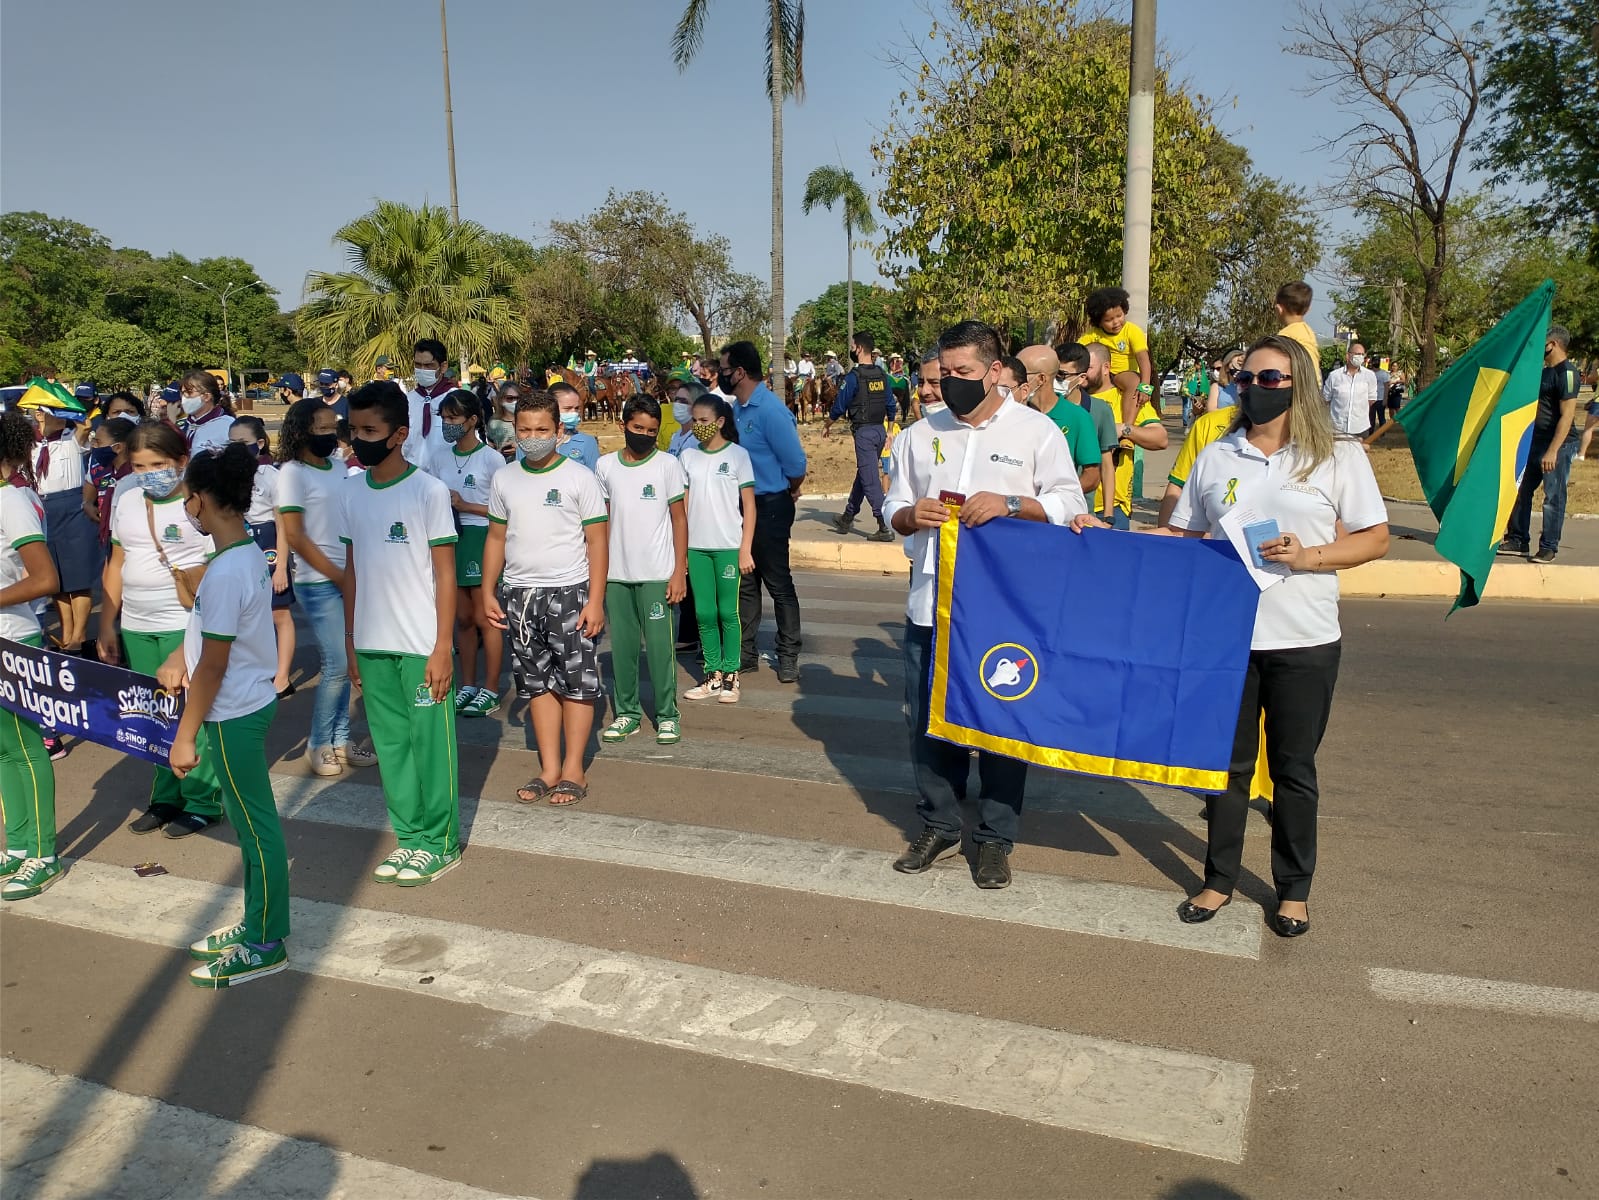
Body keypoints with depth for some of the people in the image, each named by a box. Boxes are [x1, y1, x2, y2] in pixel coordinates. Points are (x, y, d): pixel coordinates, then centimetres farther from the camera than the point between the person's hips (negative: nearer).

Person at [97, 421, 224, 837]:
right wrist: (107, 624, 14)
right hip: (135, 628, 6)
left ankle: (203, 802, 11)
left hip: (188, 625, -6)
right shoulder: (126, 499, 9)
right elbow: (117, 562, 15)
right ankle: (166, 798, 25)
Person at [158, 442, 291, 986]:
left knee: (255, 825, 2)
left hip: (233, 715, -9)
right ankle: (257, 922, 33)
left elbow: (213, 666, -21)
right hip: (249, 702, 9)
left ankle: (265, 946, 15)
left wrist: (185, 736, -14)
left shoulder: (226, 574, -24)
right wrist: (179, 657, 13)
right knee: (249, 820, 19)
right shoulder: (249, 552, 4)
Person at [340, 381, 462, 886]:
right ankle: (410, 837, 24)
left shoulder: (428, 491, -9)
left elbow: (445, 574, -8)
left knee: (430, 743, 2)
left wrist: (441, 648, -12)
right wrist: (351, 640, 13)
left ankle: (440, 843, 16)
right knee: (390, 744, 11)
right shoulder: (351, 492, 7)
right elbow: (352, 568, 13)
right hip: (372, 645, 5)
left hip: (421, 645, -5)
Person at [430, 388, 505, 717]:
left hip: (482, 539, -5)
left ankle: (491, 690, 7)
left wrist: (465, 505, -16)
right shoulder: (440, 457, 10)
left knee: (484, 618, -1)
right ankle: (467, 686, 19)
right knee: (463, 618, 11)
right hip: (450, 539, 6)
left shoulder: (491, 458, -8)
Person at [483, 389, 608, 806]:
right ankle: (549, 769, 17)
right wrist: (488, 591, 7)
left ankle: (573, 770, 10)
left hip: (569, 592, -4)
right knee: (539, 682, 9)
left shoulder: (580, 477, -5)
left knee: (576, 681, 0)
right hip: (519, 595, 4)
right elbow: (496, 538, 15)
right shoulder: (504, 479, 8)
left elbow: (597, 541, -6)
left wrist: (595, 600, -12)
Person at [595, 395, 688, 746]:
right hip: (616, 575, 3)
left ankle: (667, 714, 12)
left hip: (658, 574, -3)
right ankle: (627, 712, 20)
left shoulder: (668, 464, -1)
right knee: (622, 646, 9)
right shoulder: (605, 466, 5)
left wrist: (679, 571, -6)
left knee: (660, 646, 0)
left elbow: (678, 519, 0)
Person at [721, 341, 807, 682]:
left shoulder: (771, 411, -19)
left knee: (778, 583, 3)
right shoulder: (736, 408, 7)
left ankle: (788, 656, 16)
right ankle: (746, 653, 25)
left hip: (770, 507, -8)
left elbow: (795, 464, -18)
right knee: (744, 583, 14)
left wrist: (788, 493, -1)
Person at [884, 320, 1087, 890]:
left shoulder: (1037, 431, 0)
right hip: (931, 604, 4)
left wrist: (1011, 504, -19)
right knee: (929, 719, 10)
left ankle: (995, 837, 21)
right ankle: (938, 825, 28)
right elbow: (893, 509, 14)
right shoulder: (919, 435, 10)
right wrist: (911, 514, -9)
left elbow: (1069, 504, -4)